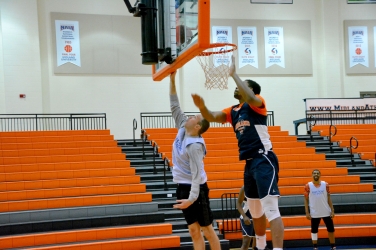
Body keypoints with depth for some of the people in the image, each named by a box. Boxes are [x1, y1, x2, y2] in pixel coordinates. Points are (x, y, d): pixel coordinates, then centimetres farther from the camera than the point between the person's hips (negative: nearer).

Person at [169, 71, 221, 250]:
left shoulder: (194, 146, -20)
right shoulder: (183, 129, 2)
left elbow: (197, 174, -25)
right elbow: (175, 107, 9)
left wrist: (192, 198, -32)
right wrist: (172, 80, 5)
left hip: (195, 189, -8)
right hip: (182, 187, 8)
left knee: (207, 229, -1)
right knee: (194, 231, 7)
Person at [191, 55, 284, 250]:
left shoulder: (257, 104, -5)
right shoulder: (233, 111, 16)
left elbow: (249, 98, -28)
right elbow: (212, 117, 8)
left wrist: (233, 74, -22)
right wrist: (202, 107, -13)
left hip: (264, 160, -9)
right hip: (249, 163, 9)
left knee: (271, 209, -16)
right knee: (255, 211, 20)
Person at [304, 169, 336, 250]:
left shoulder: (325, 185, 2)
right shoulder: (308, 186, -3)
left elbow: (329, 198, 5)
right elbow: (306, 200, 0)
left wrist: (332, 210, -2)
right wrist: (307, 212, -7)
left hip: (326, 212, 2)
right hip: (314, 213, -1)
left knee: (331, 229, 6)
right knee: (314, 230, 5)